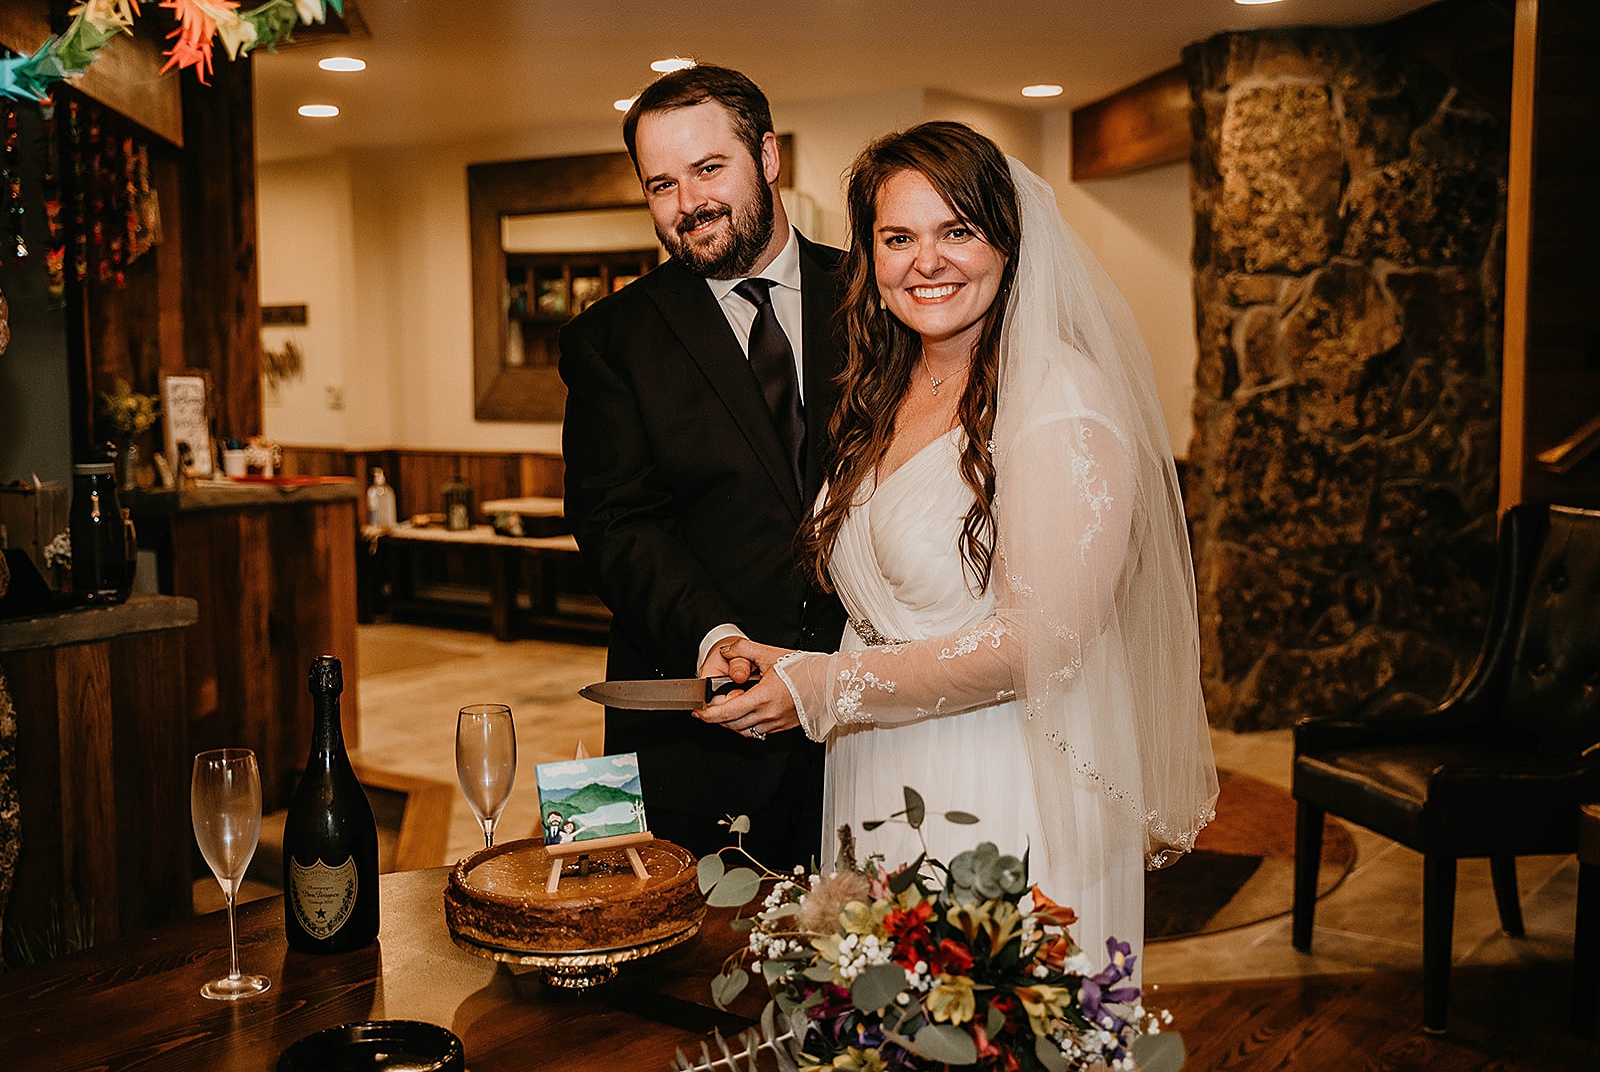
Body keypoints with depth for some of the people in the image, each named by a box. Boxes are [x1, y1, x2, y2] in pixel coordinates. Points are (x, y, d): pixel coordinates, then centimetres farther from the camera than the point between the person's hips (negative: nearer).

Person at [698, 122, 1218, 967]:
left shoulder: (1064, 400, -14)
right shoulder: (879, 400, 10)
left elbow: (1042, 639, -19)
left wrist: (823, 689, -16)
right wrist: (764, 662, 3)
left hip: (1009, 801, -6)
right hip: (876, 792, 7)